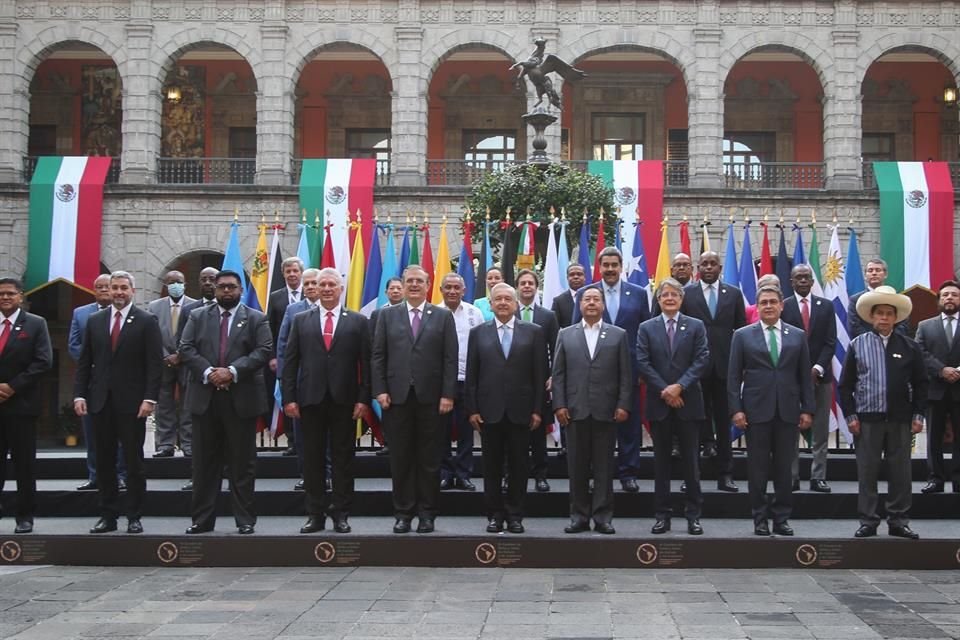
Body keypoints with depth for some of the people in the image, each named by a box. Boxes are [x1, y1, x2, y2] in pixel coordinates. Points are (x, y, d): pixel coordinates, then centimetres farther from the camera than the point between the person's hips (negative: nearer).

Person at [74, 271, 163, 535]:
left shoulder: (147, 321, -1)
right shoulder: (94, 320, 10)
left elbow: (155, 362, -5)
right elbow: (84, 362, 10)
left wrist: (150, 398, -13)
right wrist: (79, 394, 0)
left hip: (132, 402, -3)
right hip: (100, 401, 3)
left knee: (134, 461, 3)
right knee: (104, 461, 7)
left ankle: (134, 517, 9)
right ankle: (108, 515, 14)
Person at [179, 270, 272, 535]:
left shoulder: (256, 319, 5)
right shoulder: (197, 316, 11)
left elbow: (264, 351, -6)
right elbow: (186, 349, 2)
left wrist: (232, 371, -17)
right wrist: (207, 372, -14)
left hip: (242, 399, -2)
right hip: (205, 398, 2)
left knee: (242, 462, 3)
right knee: (204, 462, 6)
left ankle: (245, 519, 10)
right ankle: (202, 519, 12)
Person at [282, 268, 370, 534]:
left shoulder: (357, 321, 5)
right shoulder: (301, 320, 8)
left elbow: (365, 362, 2)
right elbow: (290, 361, 6)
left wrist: (363, 398, -5)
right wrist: (289, 397, -2)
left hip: (344, 400, -1)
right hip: (310, 399, 1)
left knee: (343, 459, 4)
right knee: (312, 459, 5)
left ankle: (341, 514, 12)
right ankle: (315, 514, 13)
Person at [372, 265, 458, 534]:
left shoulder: (443, 316, 6)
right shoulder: (387, 315, 9)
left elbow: (450, 359, 1)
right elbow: (378, 356, 6)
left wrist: (448, 395, -6)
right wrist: (380, 391, -4)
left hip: (430, 398, -1)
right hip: (396, 397, 1)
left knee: (429, 459, 4)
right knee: (400, 459, 5)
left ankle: (427, 514, 13)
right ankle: (403, 513, 13)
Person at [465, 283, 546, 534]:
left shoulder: (533, 332, 5)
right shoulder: (478, 333, 7)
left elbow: (540, 374, 2)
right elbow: (471, 375, 5)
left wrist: (538, 410, -3)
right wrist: (472, 409, -1)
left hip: (520, 411, 0)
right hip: (489, 411, 1)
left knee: (518, 466, 5)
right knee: (492, 467, 5)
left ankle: (515, 515, 14)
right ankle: (495, 515, 14)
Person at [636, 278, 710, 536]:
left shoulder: (696, 326, 5)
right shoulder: (646, 328, 6)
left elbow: (702, 360, -4)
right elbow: (642, 363, -2)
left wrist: (680, 386, -14)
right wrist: (664, 390, -11)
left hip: (688, 402, -1)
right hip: (658, 404, 1)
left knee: (691, 461, 3)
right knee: (661, 461, 6)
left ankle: (693, 515, 9)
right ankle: (662, 514, 11)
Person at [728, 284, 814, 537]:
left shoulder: (798, 336, 9)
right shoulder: (742, 335, 4)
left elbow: (805, 376, 9)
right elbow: (734, 376, 2)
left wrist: (808, 409, 3)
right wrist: (736, 409, -7)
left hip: (787, 411, 2)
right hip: (756, 411, -1)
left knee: (785, 468, 5)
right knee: (758, 467, 3)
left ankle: (781, 518, 14)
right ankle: (760, 518, 12)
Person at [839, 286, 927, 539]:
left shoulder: (910, 347, 5)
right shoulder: (858, 345, 3)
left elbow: (920, 384, 8)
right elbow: (845, 384, 4)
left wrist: (918, 415, 2)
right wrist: (850, 415, -2)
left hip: (900, 420, 1)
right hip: (867, 419, -1)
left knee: (900, 473, 6)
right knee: (867, 473, 3)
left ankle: (899, 521, 16)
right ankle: (868, 522, 11)